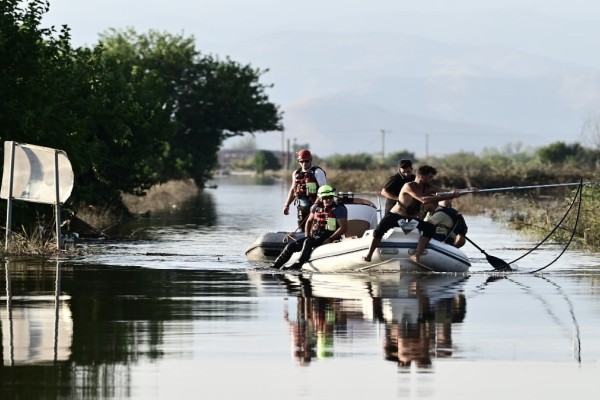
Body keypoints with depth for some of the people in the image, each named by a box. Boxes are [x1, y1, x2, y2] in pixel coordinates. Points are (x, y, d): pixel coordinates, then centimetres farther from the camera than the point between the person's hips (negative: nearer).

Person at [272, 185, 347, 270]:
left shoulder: (338, 209, -9)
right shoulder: (317, 207, 10)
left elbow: (343, 227, -14)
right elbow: (309, 221, 23)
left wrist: (330, 239, -21)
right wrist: (306, 236, 9)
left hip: (327, 238, -6)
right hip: (314, 236, 7)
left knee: (308, 242, -34)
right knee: (292, 245, -6)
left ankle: (298, 264, -36)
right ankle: (276, 265, -3)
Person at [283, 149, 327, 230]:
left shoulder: (317, 172, -6)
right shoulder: (296, 173, 13)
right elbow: (292, 190, 22)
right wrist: (286, 205, 17)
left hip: (314, 205, -6)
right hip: (301, 206, 6)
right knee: (302, 229, 9)